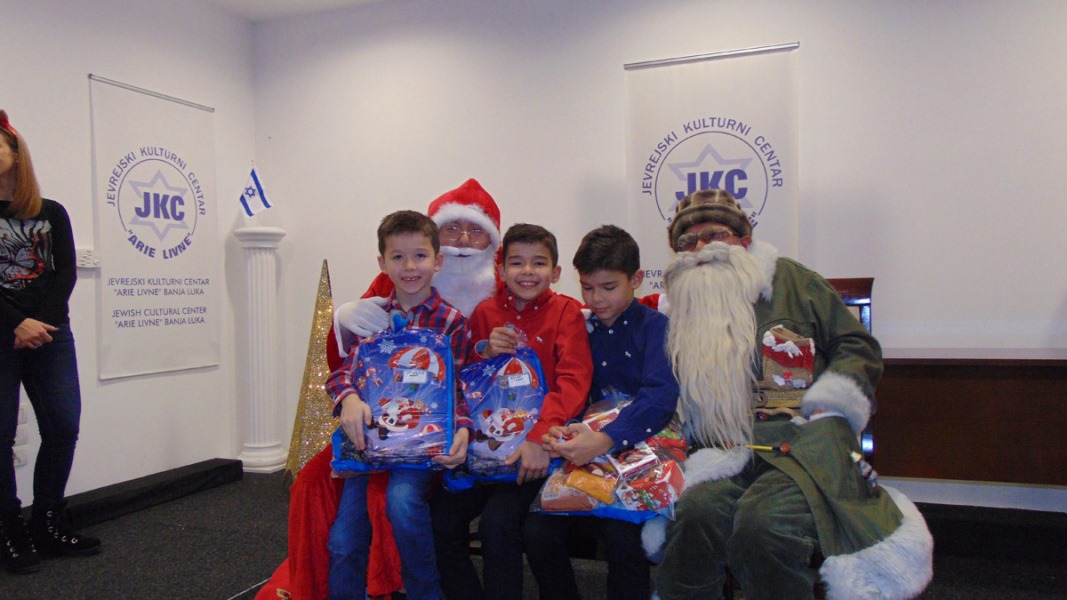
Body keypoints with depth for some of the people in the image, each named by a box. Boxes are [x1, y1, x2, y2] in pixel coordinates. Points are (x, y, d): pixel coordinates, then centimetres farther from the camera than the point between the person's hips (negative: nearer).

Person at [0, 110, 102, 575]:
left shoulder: (52, 214, 12)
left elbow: (66, 273, 4)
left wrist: (41, 320, -10)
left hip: (50, 333, 2)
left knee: (63, 427, -1)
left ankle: (49, 525, 13)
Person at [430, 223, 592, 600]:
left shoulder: (566, 311, -1)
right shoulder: (485, 312, 10)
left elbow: (573, 381, -12)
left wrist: (539, 438, -25)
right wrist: (484, 352, -9)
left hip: (537, 449, -4)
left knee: (497, 522, -24)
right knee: (439, 518, -10)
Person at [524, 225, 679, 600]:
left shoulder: (655, 327, -1)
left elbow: (660, 396, -17)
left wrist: (606, 441, -33)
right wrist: (555, 433, -15)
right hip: (582, 456, 4)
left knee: (621, 534, -29)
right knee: (536, 530, -18)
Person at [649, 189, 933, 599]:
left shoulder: (791, 280, 12)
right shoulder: (683, 313, 19)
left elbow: (858, 346, 12)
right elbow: (675, 404, 19)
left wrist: (831, 401, -3)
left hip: (806, 441, -2)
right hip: (735, 451, 2)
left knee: (763, 523, -32)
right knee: (697, 510, -31)